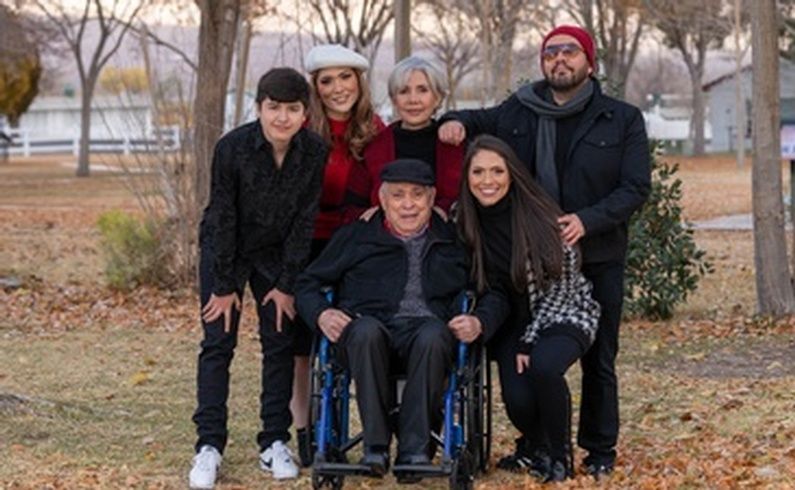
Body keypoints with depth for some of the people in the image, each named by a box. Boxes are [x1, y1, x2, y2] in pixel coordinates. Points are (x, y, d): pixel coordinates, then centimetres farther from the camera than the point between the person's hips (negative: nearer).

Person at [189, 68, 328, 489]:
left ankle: (275, 443, 8)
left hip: (277, 254, 2)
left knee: (280, 345, 1)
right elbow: (222, 217, -18)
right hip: (225, 251, -2)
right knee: (217, 344, -4)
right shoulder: (232, 148, -24)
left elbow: (304, 221, -11)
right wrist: (223, 286, -14)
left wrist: (287, 285, -9)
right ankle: (209, 445, -1)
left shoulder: (316, 153, -18)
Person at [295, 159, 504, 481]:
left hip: (428, 327, 0)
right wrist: (321, 314, -1)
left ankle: (415, 449, -35)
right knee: (367, 331, -37)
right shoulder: (356, 236, 20)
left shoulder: (454, 240, 20)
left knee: (432, 336, -37)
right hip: (370, 326, 0)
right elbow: (309, 282, 20)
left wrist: (479, 322, -2)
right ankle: (375, 446, -33)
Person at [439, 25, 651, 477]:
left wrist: (588, 219, -21)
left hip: (597, 257, -2)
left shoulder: (623, 120, -1)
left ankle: (600, 448, 20)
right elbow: (479, 120, 23)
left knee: (598, 359, 8)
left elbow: (636, 187, -6)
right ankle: (533, 444, 18)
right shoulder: (517, 113, 5)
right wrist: (457, 122, -3)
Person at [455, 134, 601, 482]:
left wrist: (530, 341, -15)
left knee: (543, 366, -35)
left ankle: (559, 456, -9)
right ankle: (536, 447, 14)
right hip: (513, 322, 3)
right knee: (518, 401, -22)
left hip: (563, 313, -3)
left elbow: (562, 285, -13)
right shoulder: (464, 220, -8)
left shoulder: (541, 217, -19)